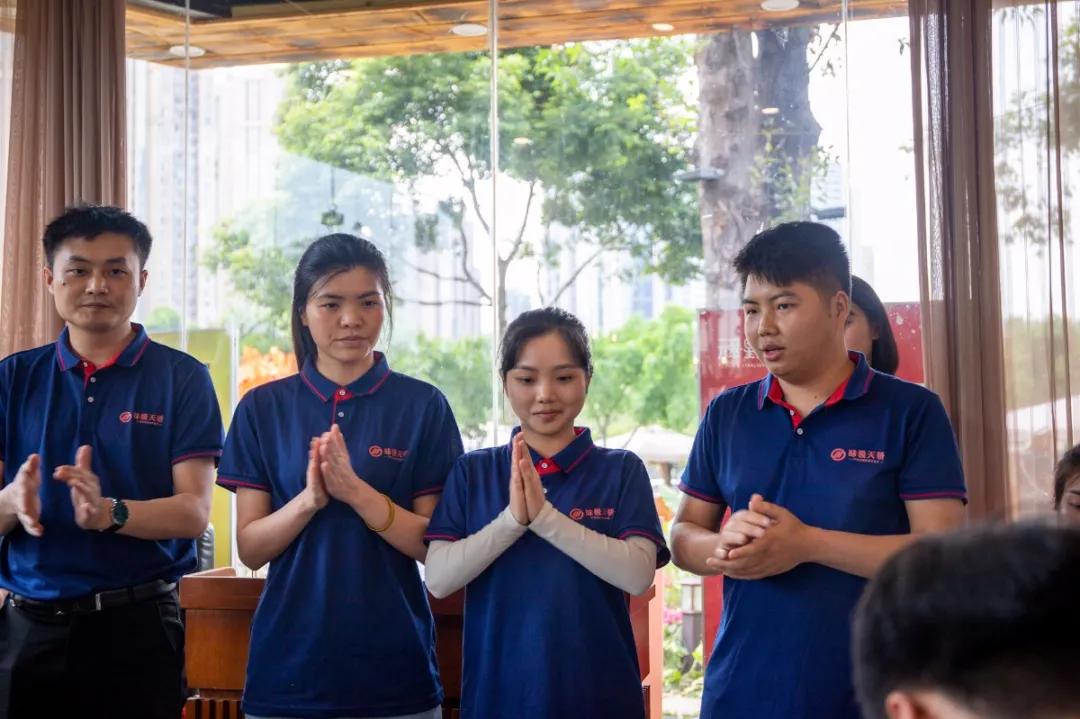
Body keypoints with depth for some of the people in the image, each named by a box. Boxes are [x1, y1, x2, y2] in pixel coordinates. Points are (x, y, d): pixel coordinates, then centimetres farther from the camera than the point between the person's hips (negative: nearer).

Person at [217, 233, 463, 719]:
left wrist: (355, 491, -20)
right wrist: (310, 498, -19)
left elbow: (435, 545, -5)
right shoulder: (262, 409, 2)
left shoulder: (423, 406, -2)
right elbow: (250, 548, -1)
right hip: (288, 664, 1)